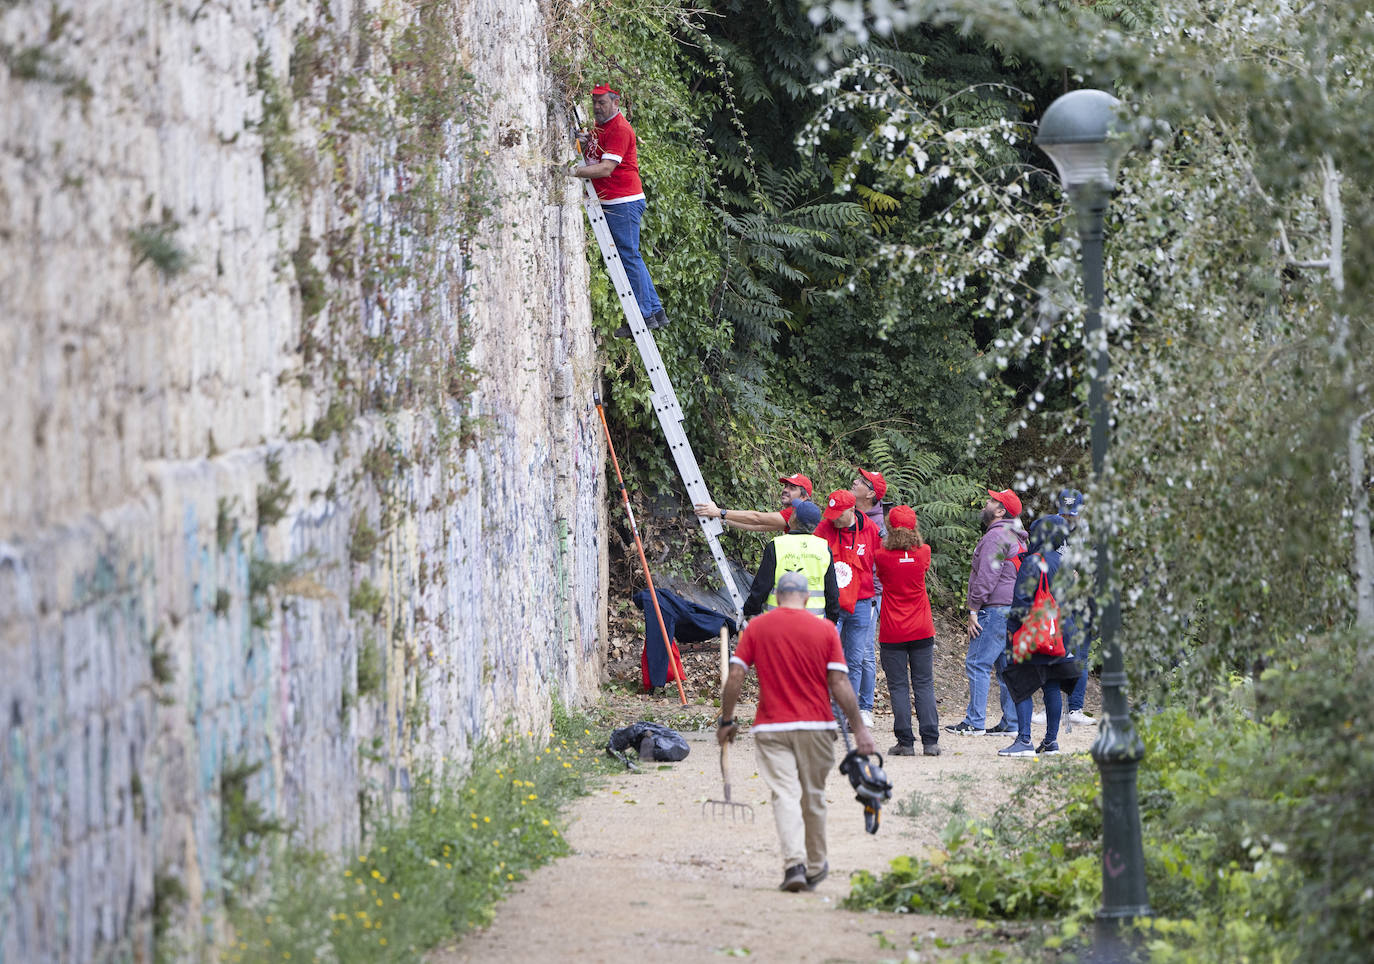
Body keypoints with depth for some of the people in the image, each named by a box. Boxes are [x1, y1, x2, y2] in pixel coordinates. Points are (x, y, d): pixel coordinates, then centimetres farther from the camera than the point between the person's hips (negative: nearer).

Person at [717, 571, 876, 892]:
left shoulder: (756, 627, 1)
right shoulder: (825, 630, -2)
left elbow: (735, 676, -3)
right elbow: (840, 683, -6)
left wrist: (726, 720, 7)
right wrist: (858, 727, -2)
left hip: (771, 727, -1)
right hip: (816, 726, 1)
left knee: (785, 794, -5)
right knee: (813, 796, 15)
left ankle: (794, 863, -24)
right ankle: (815, 867, 28)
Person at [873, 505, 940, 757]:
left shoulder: (883, 556, -10)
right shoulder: (923, 553, -3)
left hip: (892, 633, -2)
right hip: (922, 631, 2)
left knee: (898, 688, 2)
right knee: (924, 685, 7)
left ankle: (905, 742, -1)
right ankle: (930, 741, 2)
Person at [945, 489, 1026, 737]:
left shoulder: (995, 536, -12)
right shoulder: (1016, 539, 20)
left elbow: (987, 577, -18)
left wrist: (974, 609, -15)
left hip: (995, 610, -10)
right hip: (1014, 610, 10)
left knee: (977, 665, -9)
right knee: (1006, 667, 11)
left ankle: (974, 722, -12)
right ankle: (1011, 723, 10)